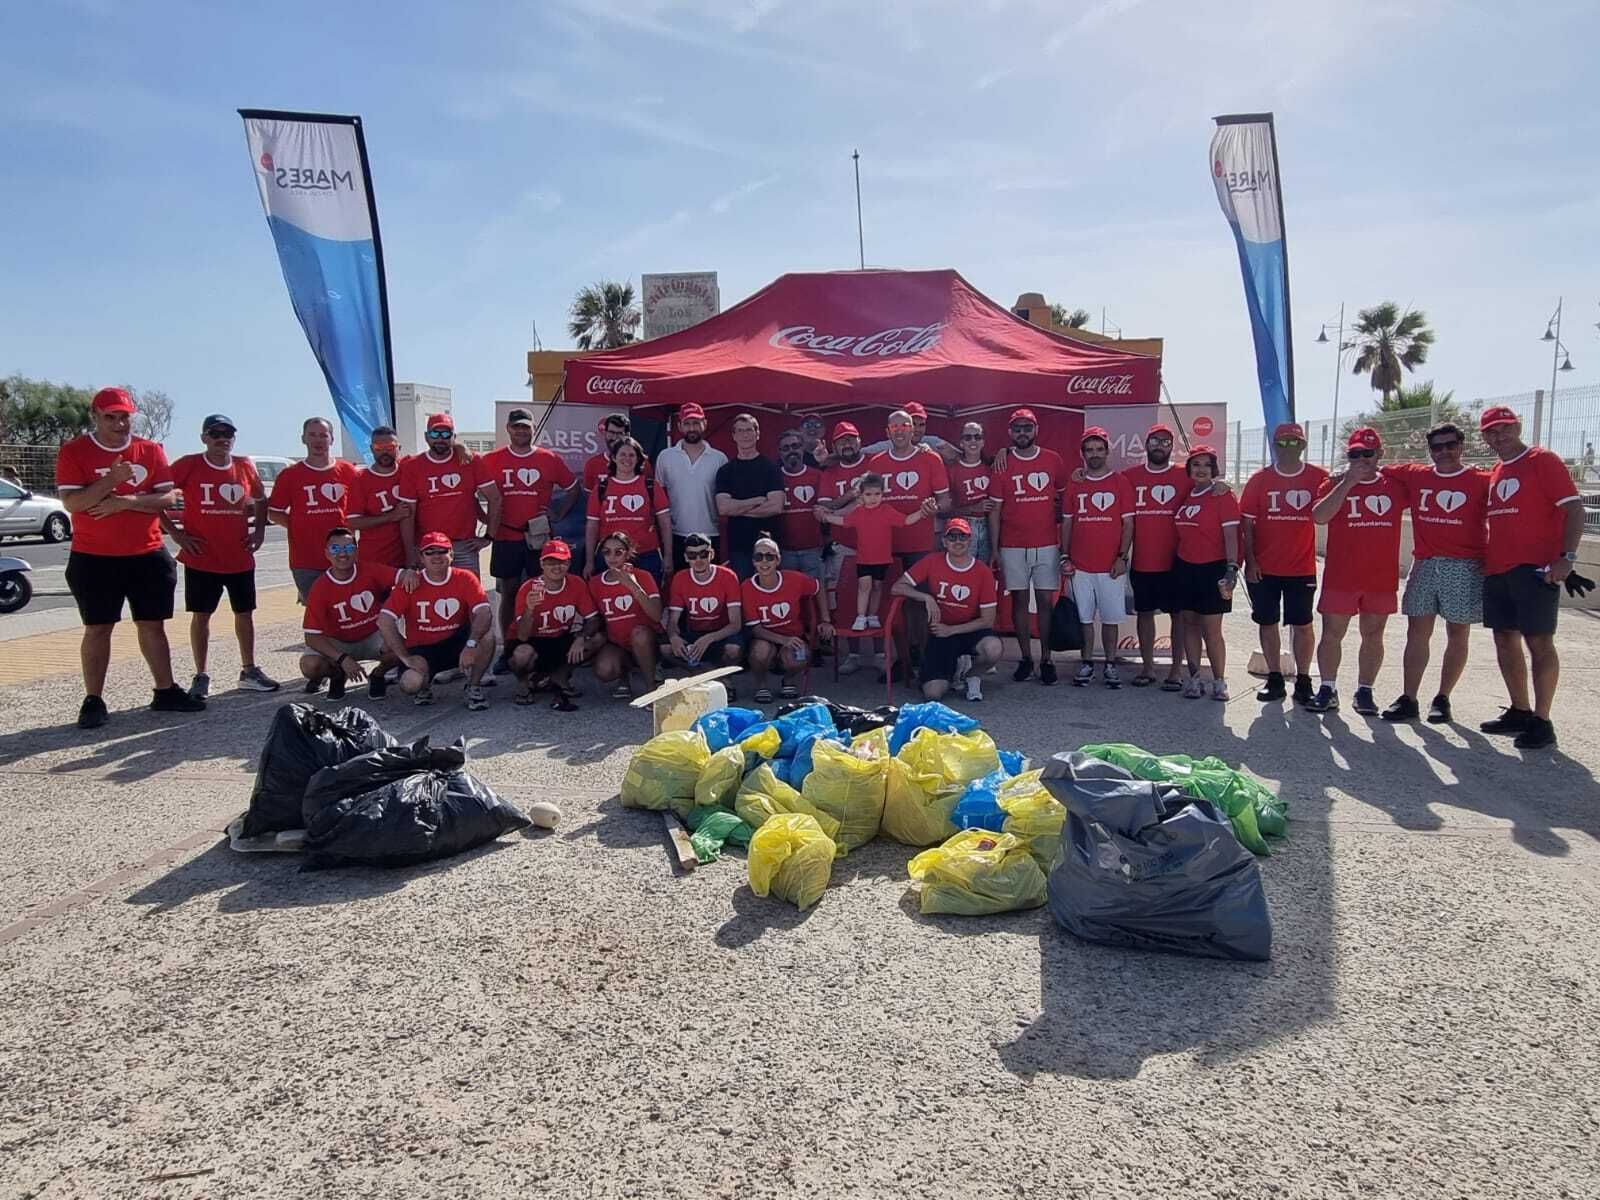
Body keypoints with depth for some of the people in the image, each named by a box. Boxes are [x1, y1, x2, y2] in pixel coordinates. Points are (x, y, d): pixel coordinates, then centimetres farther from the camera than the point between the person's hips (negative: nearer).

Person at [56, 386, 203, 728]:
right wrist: (112, 480, -24)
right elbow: (71, 502, -13)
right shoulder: (74, 452, -3)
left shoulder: (151, 451, 5)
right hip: (94, 558, -3)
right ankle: (93, 701, 9)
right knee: (98, 628, 2)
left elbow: (167, 498, -1)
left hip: (148, 556, 3)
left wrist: (126, 501, -16)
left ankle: (165, 691, 17)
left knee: (153, 624, 9)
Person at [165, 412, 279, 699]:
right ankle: (201, 677, 12)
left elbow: (260, 499, 21)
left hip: (241, 558, 4)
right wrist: (175, 533, -9)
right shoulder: (187, 466, -6)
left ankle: (249, 671, 21)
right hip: (201, 559, -3)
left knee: (245, 613, 10)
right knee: (201, 615, 4)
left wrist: (259, 531, 10)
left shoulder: (245, 467, 5)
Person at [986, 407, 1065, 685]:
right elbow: (994, 509, 2)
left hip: (1047, 545, 0)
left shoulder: (1053, 461, 4)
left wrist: (1066, 542, 5)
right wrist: (994, 549, -2)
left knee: (1046, 600, 0)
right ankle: (1025, 657, 12)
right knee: (1019, 600, 4)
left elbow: (1063, 499, 12)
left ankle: (1046, 658, 9)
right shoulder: (1002, 465, 2)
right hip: (1012, 546, 0)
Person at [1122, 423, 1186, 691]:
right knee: (1144, 613, 11)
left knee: (1178, 614, 3)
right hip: (1141, 562, 2)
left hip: (1174, 562, -2)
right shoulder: (1129, 476, 5)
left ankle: (1176, 670, 11)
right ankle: (1147, 667, 22)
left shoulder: (1184, 476, 0)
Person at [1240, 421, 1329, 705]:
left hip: (1302, 568, -1)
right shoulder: (1260, 479, 1)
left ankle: (1303, 680, 15)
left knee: (1302, 625, 5)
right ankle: (1275, 679, 19)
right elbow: (1246, 523, 0)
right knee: (1267, 623, 8)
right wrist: (1249, 561, -5)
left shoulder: (1318, 477, -1)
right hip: (1263, 568, 1)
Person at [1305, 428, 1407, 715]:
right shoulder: (1336, 484, 1)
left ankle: (1364, 691, 15)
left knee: (1373, 635, 7)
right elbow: (1319, 516, -15)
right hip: (1340, 576, -2)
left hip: (1382, 577, 2)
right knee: (1331, 633, 0)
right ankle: (1327, 690, 8)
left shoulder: (1394, 485, 7)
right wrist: (1347, 483, -19)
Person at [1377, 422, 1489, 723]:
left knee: (1458, 634, 4)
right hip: (1424, 565, 3)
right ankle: (1409, 700, 6)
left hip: (1464, 568, -3)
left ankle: (1442, 699, 14)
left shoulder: (1482, 481, 0)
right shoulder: (1414, 475, 9)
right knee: (1417, 632, 3)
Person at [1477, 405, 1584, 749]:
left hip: (1535, 568, -7)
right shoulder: (1494, 473, 16)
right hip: (1496, 569, 7)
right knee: (1505, 640, 11)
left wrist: (1567, 557, -18)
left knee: (1539, 642, -5)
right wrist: (1483, 558, 13)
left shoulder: (1542, 460, -4)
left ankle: (1542, 721, 0)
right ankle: (1520, 711, 23)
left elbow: (1573, 508, -10)